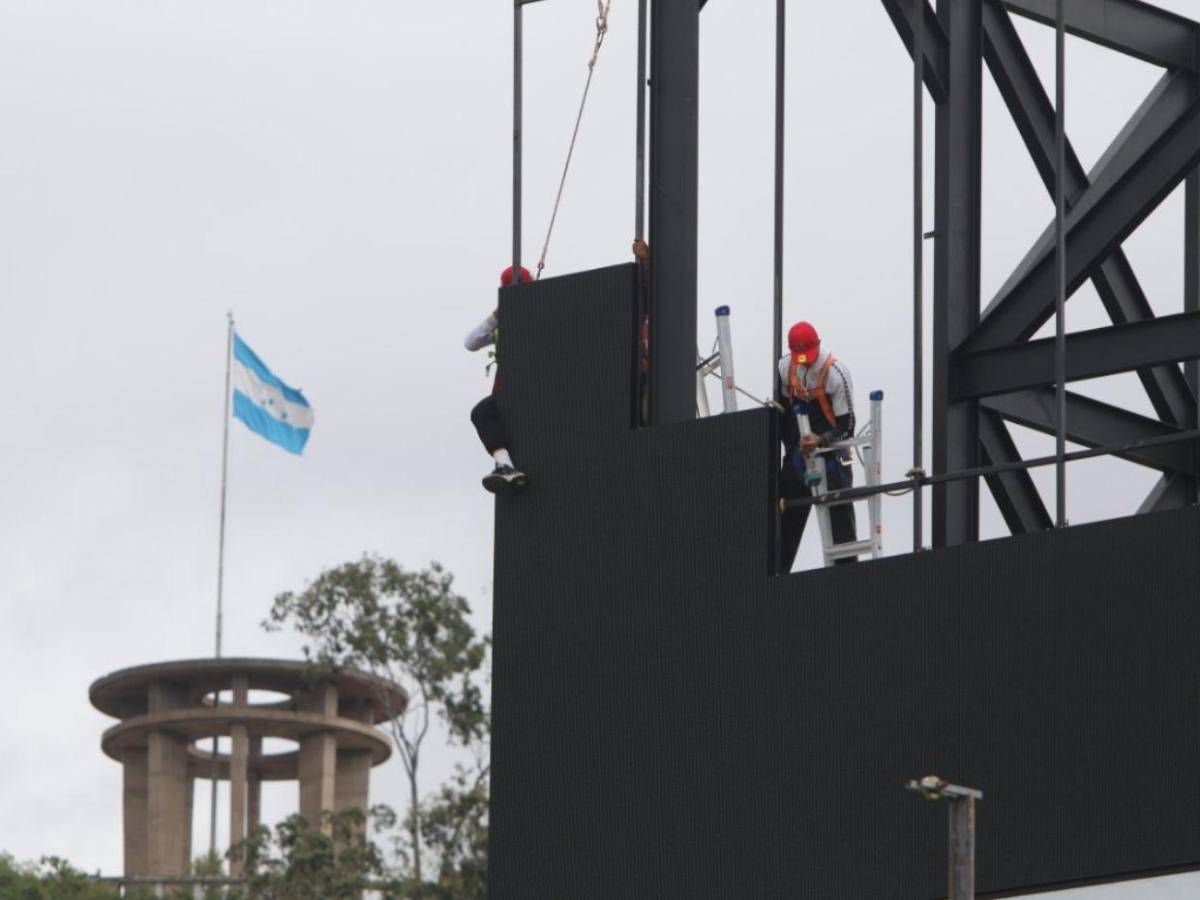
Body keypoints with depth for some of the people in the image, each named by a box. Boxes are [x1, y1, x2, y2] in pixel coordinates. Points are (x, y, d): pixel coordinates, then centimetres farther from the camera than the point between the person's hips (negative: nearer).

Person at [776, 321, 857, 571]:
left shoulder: (836, 372, -17)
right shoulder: (785, 367, -1)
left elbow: (847, 426, -14)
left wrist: (820, 441, -29)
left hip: (831, 452, -5)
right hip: (797, 454, 5)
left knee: (840, 519, -8)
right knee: (786, 521, 9)